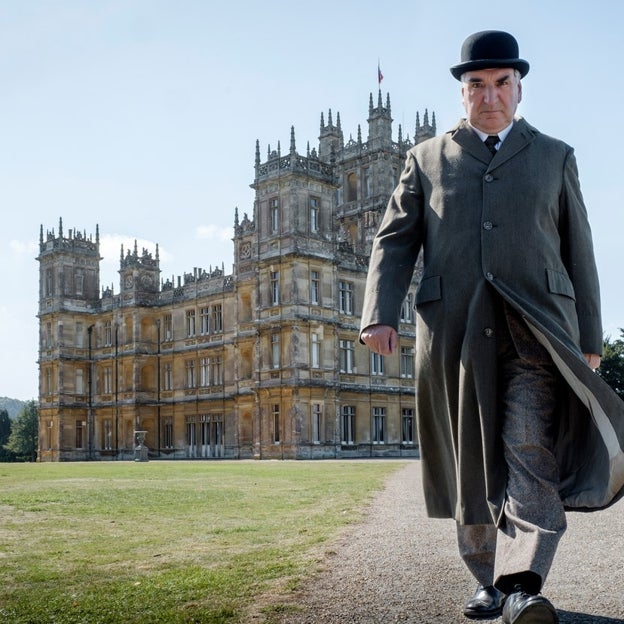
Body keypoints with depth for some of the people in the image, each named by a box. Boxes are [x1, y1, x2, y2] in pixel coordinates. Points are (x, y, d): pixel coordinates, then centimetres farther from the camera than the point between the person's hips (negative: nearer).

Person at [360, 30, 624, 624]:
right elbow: (393, 241, 9)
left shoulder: (555, 157, 18)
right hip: (454, 331, 1)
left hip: (535, 330, 0)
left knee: (530, 455, -15)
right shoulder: (426, 158, 16)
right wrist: (379, 314, -7)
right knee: (472, 464, 5)